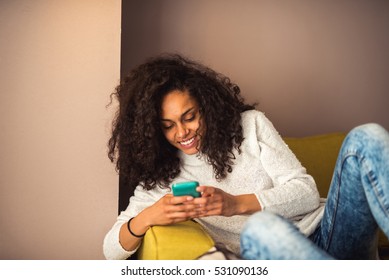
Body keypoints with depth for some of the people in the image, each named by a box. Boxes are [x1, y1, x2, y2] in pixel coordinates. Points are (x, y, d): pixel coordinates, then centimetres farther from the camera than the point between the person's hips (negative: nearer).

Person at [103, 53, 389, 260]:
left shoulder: (250, 124, 9)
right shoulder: (161, 178, 10)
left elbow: (306, 192, 1)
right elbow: (112, 250, 7)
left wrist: (237, 204, -16)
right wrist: (146, 218, -17)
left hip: (327, 231, 2)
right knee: (260, 226, -40)